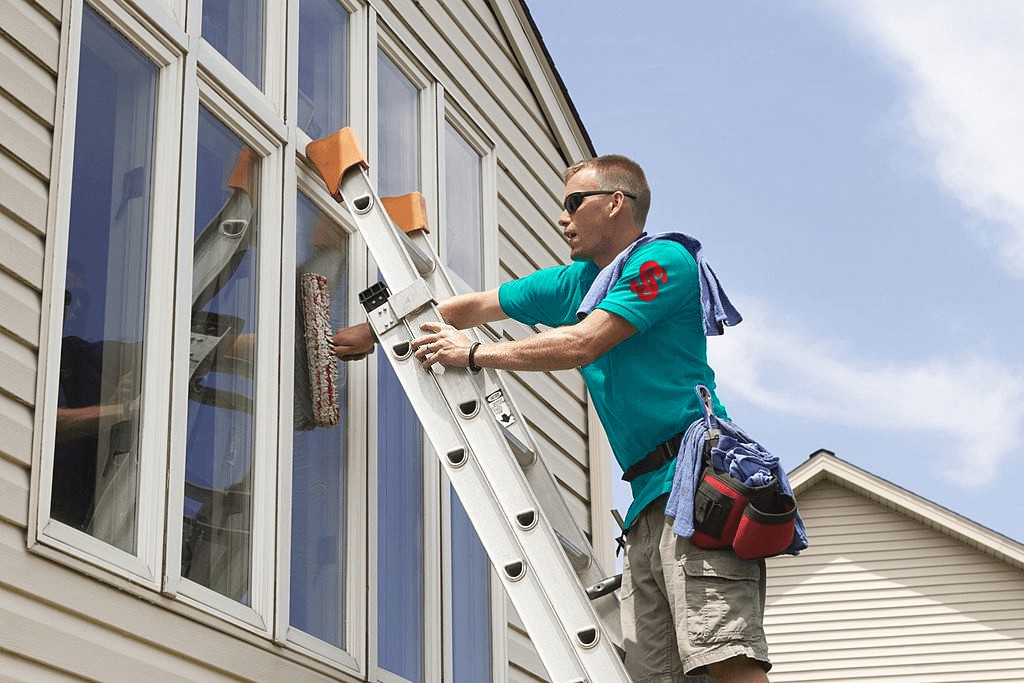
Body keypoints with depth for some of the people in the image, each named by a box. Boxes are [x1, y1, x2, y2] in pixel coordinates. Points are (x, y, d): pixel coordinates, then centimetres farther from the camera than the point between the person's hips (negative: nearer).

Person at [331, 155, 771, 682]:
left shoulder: (664, 260, -2)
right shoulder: (575, 283, 24)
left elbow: (582, 344, -10)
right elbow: (474, 307, 29)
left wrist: (473, 353, -1)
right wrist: (372, 333, 31)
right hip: (651, 499, 8)